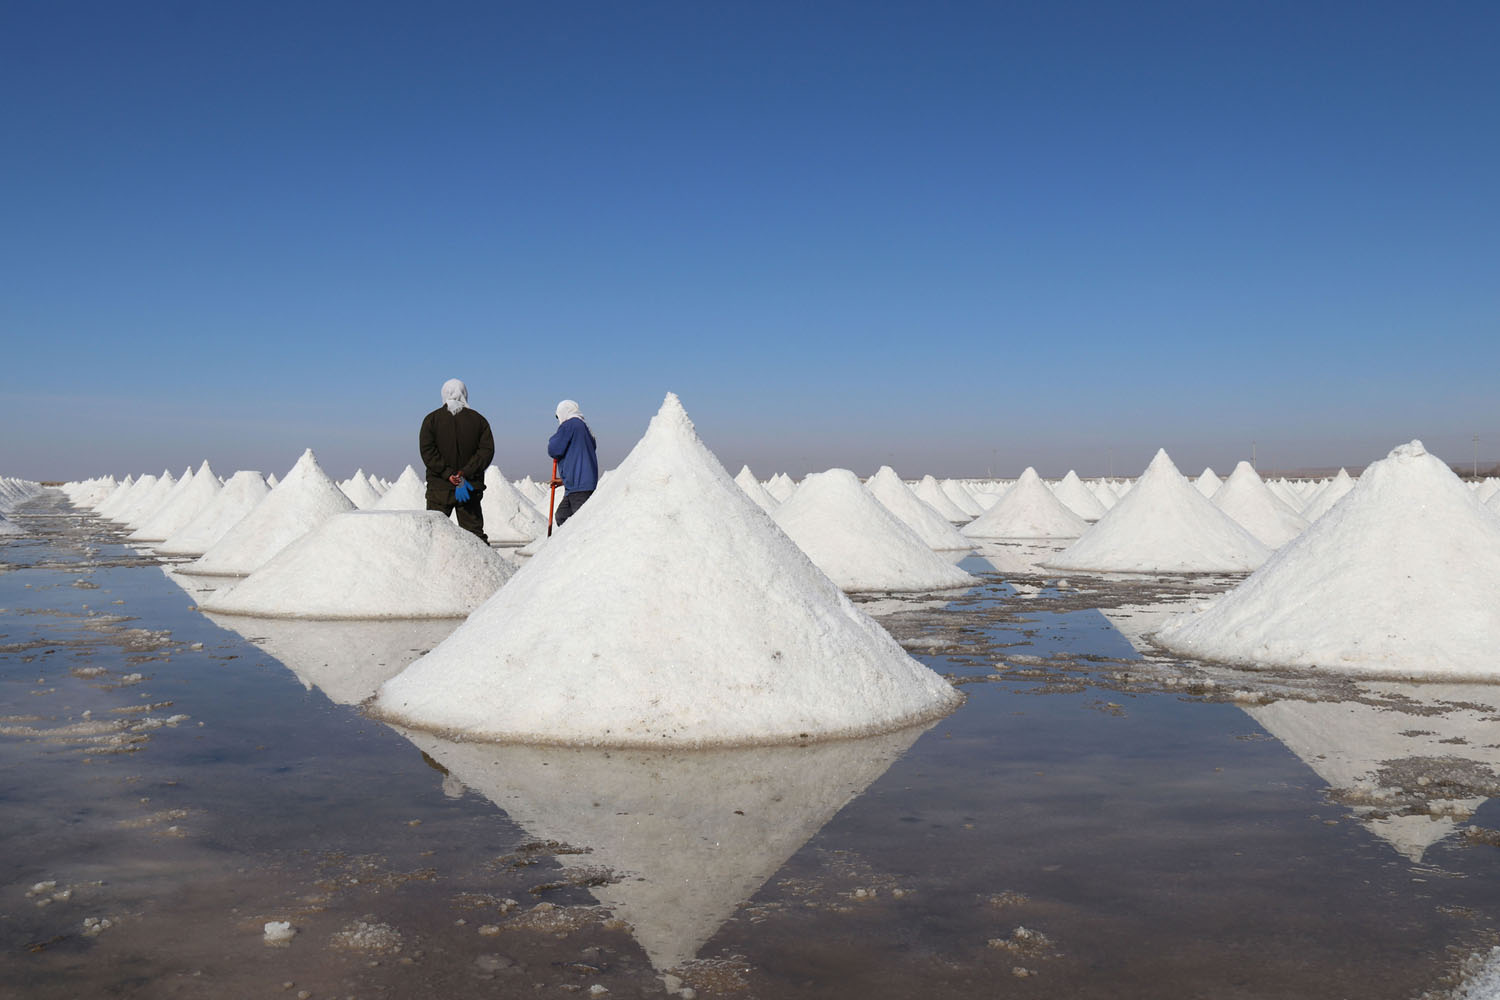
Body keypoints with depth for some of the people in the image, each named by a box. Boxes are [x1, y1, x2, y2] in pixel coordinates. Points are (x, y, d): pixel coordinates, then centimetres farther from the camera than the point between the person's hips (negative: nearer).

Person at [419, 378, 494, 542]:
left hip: (439, 487, -1)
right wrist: (465, 473, -9)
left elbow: (427, 451, -8)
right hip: (471, 487, 1)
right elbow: (487, 450, -4)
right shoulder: (478, 419, 4)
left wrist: (449, 474, -12)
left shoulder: (432, 419, 1)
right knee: (474, 531, 6)